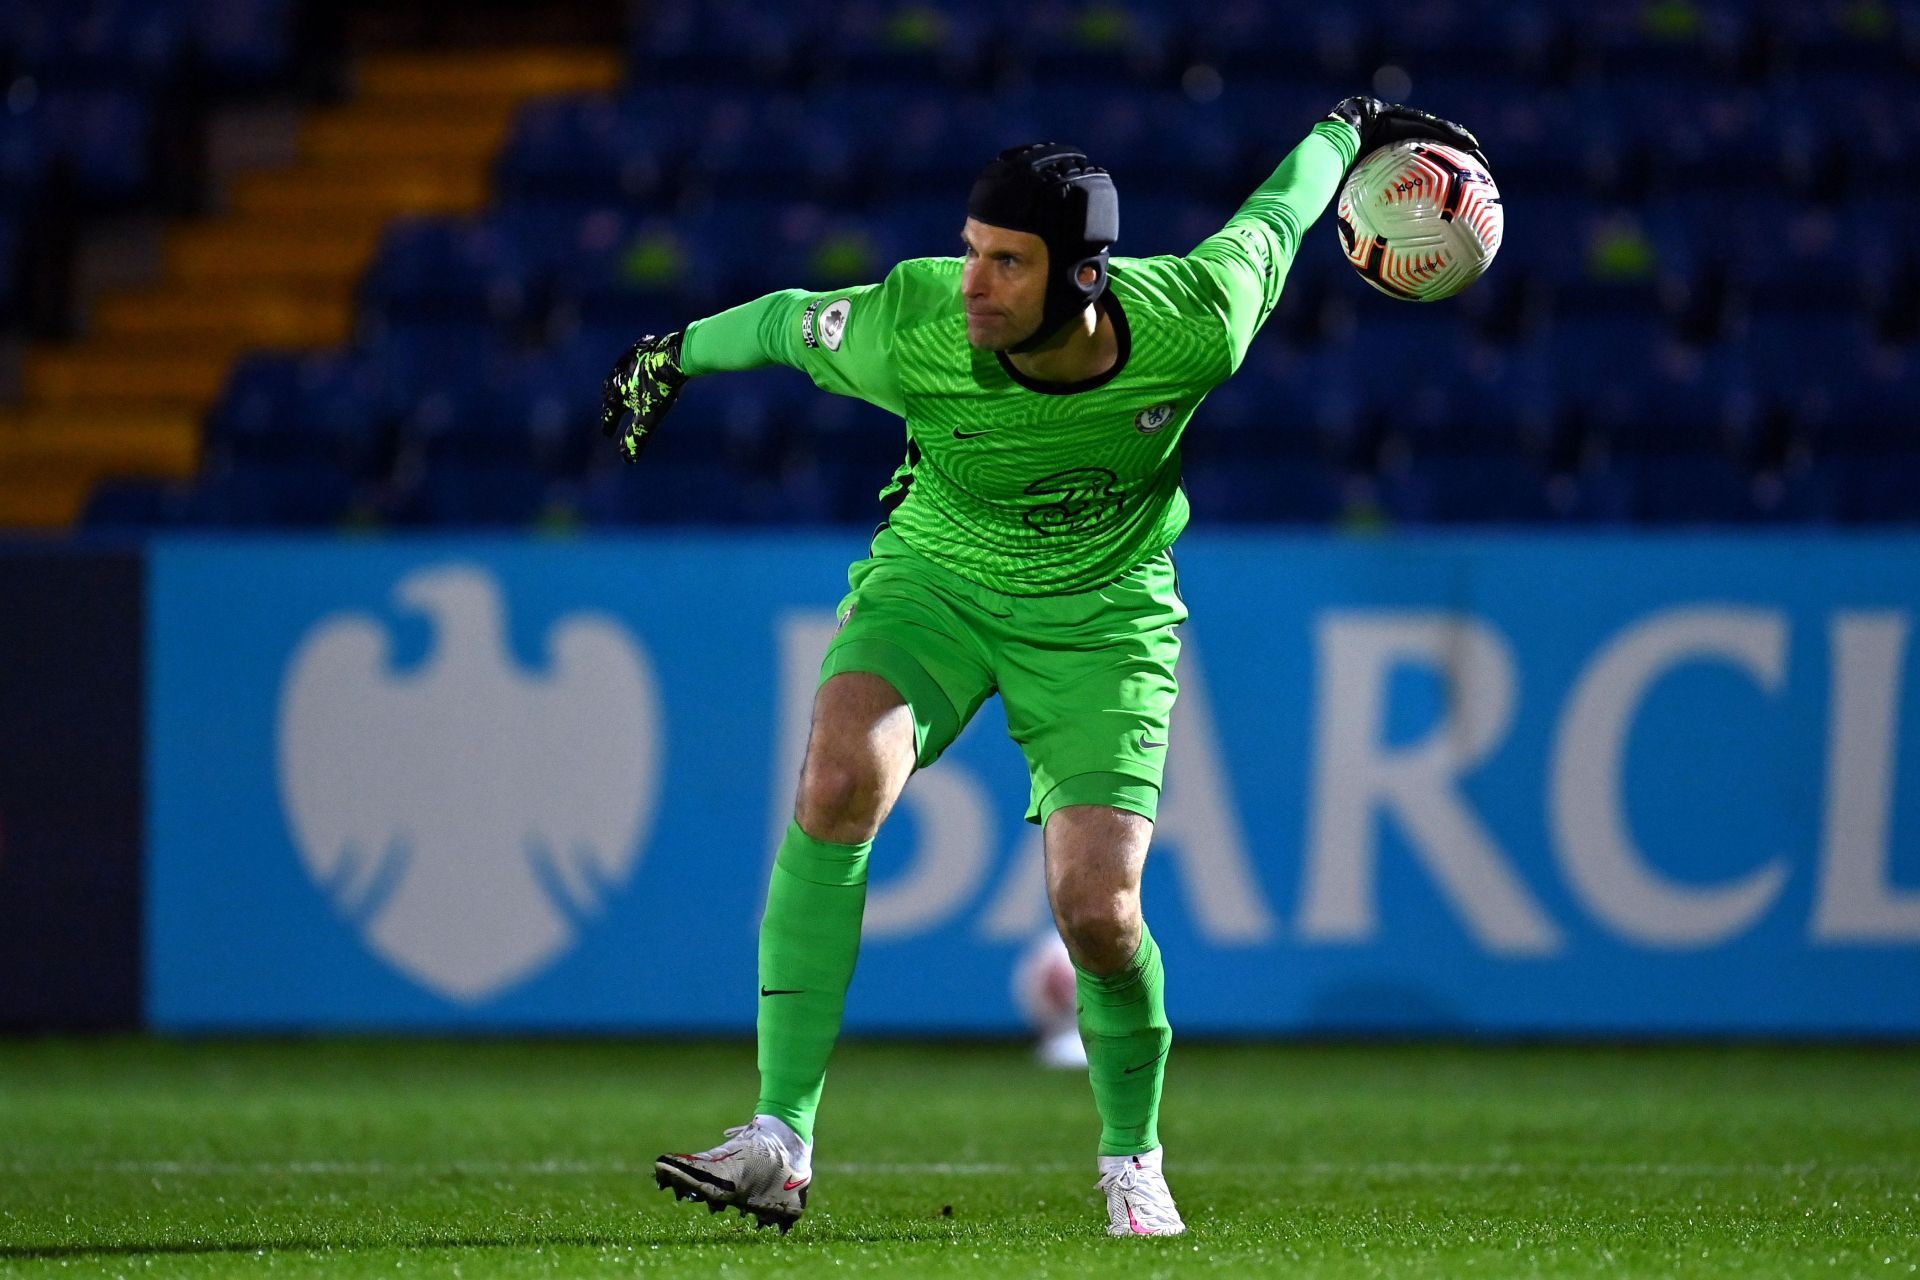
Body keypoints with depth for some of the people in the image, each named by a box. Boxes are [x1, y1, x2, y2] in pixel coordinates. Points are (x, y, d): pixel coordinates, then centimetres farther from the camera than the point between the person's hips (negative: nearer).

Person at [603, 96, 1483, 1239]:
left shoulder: (1191, 326, -25)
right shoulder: (911, 331, -26)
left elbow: (1271, 221, -5)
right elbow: (785, 321, -4)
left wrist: (1352, 128, 13)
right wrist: (675, 356, 13)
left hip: (1103, 616, 0)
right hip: (934, 577, 0)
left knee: (1099, 911, -14)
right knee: (841, 780, -28)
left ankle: (1134, 1160, 17)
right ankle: (782, 1146, -27)